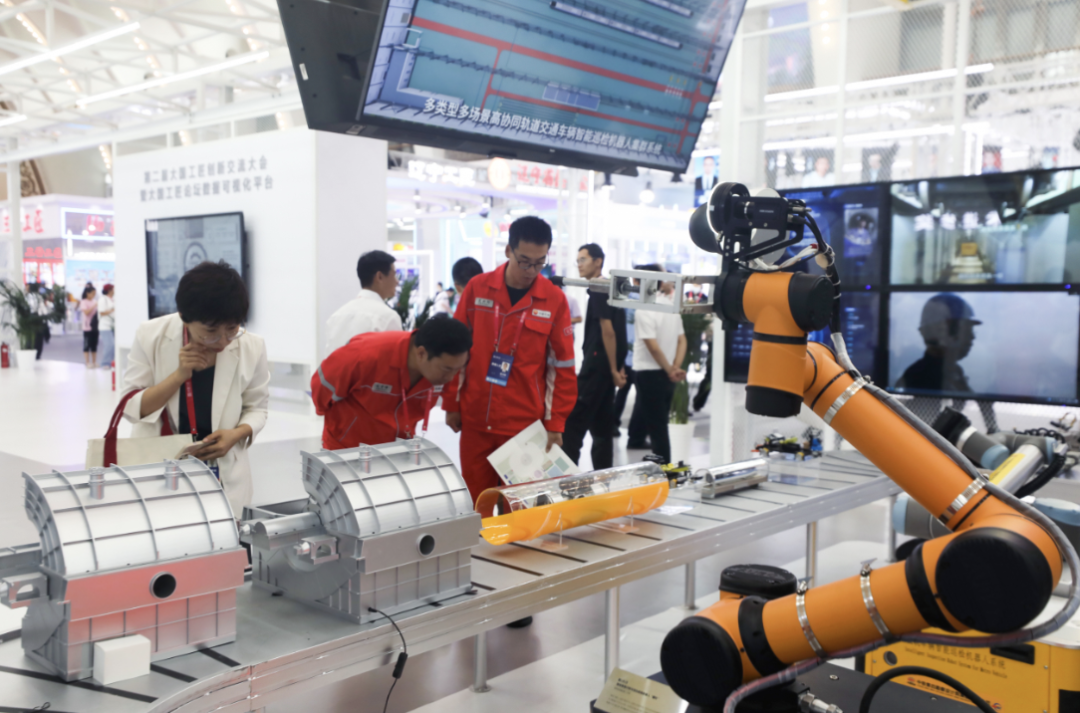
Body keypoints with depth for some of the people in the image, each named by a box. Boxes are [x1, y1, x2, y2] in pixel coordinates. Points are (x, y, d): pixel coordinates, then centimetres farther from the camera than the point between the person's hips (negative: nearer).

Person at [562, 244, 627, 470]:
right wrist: (618, 368, 17)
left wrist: (614, 370, -16)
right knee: (601, 427, 12)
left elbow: (608, 331, -17)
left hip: (596, 365, -10)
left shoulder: (598, 291, -11)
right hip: (605, 367, 10)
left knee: (573, 423, -8)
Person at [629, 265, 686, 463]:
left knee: (657, 428, -1)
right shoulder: (672, 305, 6)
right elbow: (682, 341, 5)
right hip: (666, 375, 7)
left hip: (649, 374, -7)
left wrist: (671, 371, -9)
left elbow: (653, 347, -20)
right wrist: (675, 368, -4)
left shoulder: (644, 310, -17)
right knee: (659, 425, 19)